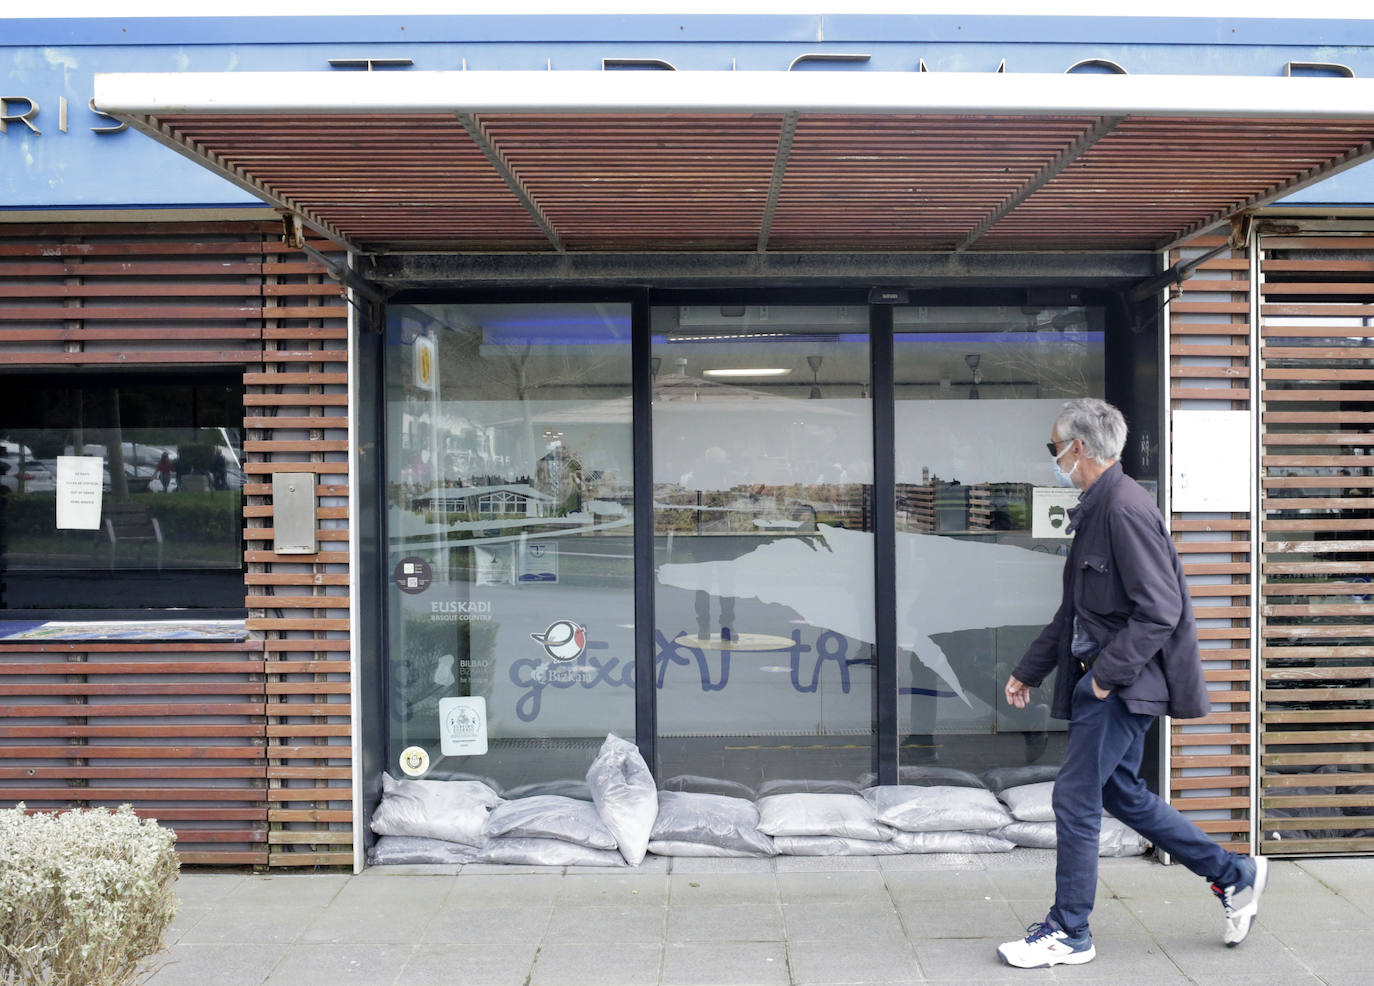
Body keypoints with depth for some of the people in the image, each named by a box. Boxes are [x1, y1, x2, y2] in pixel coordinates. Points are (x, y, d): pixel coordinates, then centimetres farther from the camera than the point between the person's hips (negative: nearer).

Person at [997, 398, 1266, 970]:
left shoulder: (1125, 509, -19)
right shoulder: (1095, 511, 13)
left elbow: (1159, 609, -24)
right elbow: (1075, 612, 21)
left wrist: (1107, 673, -20)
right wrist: (1028, 670, 22)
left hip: (1122, 686, -10)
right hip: (1102, 680, 10)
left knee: (1076, 800, -3)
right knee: (1120, 794, 17)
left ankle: (1069, 933, 10)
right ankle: (1233, 875, 29)